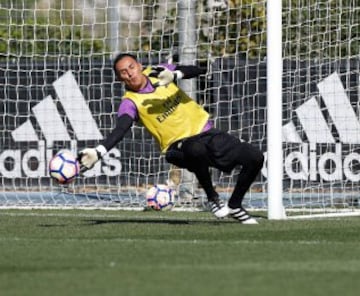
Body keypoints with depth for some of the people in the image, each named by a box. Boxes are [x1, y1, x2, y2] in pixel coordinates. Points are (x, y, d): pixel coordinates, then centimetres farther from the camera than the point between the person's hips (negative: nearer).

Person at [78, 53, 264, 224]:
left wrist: (174, 75, -29)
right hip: (180, 146, -5)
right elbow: (119, 131, -25)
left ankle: (234, 207, 16)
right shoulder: (130, 102, -10)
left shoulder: (157, 72, 1)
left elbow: (196, 71, -8)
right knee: (197, 150, -42)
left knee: (255, 158, -4)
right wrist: (97, 152, -43)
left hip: (207, 132, 5)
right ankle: (212, 197, -16)